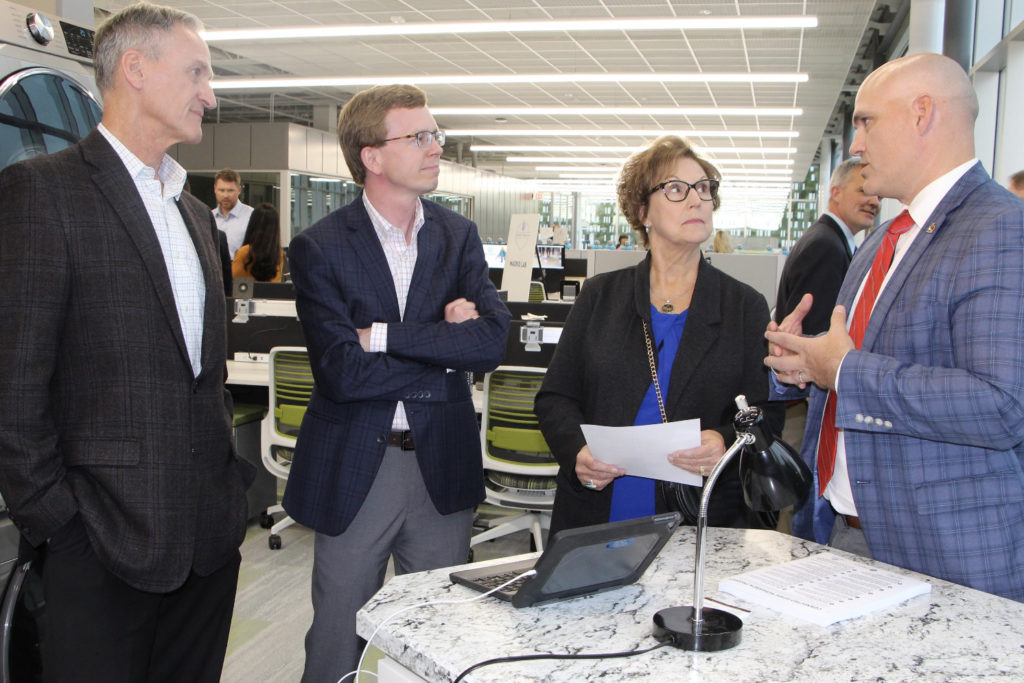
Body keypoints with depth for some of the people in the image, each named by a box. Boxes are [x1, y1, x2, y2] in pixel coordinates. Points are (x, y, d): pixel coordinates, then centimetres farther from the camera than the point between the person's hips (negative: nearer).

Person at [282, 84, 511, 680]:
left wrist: (383, 335, -17)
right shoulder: (320, 249, -8)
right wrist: (445, 346, -13)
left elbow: (493, 341, -11)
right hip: (354, 468, -3)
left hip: (443, 465, 3)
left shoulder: (459, 237, 4)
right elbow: (343, 372, -19)